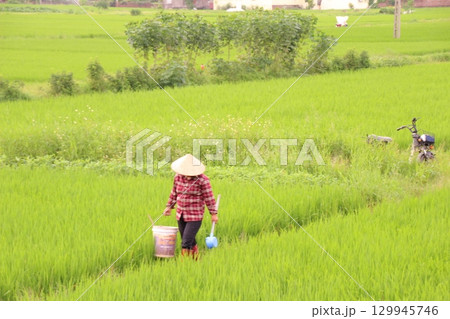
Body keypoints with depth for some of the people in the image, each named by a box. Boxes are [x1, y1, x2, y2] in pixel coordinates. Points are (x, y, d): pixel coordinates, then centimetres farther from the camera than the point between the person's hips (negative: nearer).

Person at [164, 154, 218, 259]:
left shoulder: (202, 180, -13)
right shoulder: (178, 177, 1)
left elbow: (209, 197, -8)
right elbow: (174, 193, 16)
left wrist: (213, 213, -6)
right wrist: (169, 207, 20)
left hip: (195, 216, -5)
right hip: (181, 215, 5)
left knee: (186, 242, -11)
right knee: (190, 242, 14)